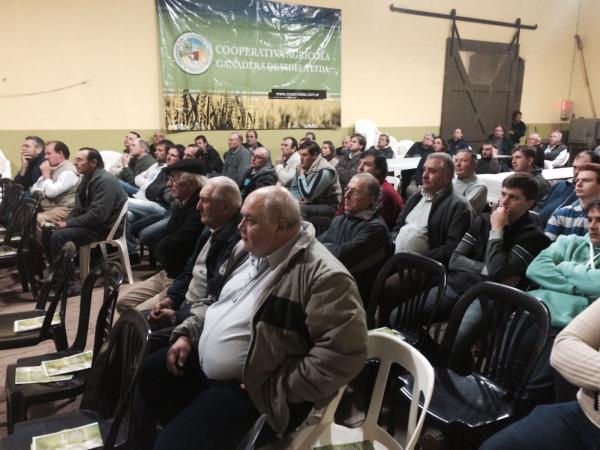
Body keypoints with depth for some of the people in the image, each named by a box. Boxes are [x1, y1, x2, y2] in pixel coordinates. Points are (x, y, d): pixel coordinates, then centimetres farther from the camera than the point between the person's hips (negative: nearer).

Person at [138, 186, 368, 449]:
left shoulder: (324, 276, -26)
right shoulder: (247, 250, 2)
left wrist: (273, 390, -24)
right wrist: (188, 333, 5)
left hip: (250, 389, -8)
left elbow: (346, 352, -29)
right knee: (149, 374, 21)